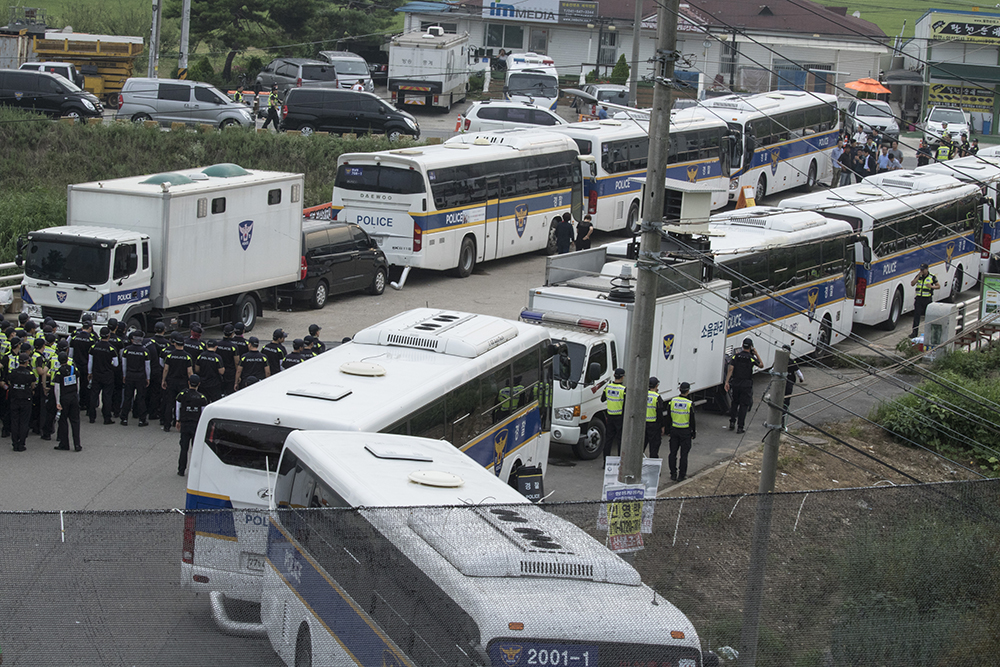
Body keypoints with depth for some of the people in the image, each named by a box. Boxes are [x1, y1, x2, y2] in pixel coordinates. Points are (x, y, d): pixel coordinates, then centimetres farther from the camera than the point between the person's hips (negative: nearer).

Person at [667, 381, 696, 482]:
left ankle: (673, 474, 14)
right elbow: (692, 420, -8)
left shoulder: (672, 401, -4)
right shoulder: (690, 404, -14)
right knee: (684, 454, 4)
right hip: (685, 431, -3)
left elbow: (669, 417, 4)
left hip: (674, 430, 3)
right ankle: (681, 475, 6)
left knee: (673, 453, 11)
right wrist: (693, 432, 4)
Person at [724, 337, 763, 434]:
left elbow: (730, 369, -5)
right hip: (746, 385, -3)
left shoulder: (736, 356, -1)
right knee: (743, 405, 3)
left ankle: (732, 422, 16)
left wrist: (727, 382, -3)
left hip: (735, 383, 3)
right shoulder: (752, 358, -8)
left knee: (734, 403, 20)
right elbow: (761, 365, 9)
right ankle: (740, 427, 2)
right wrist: (756, 354, 11)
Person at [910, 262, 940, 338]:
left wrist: (931, 286, -16)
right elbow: (912, 284, -2)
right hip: (919, 298, 2)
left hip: (927, 299, -2)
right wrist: (918, 276, -10)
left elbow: (938, 286, 4)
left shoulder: (932, 277, -1)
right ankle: (914, 332, -5)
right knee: (916, 315, -5)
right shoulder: (919, 276, 8)